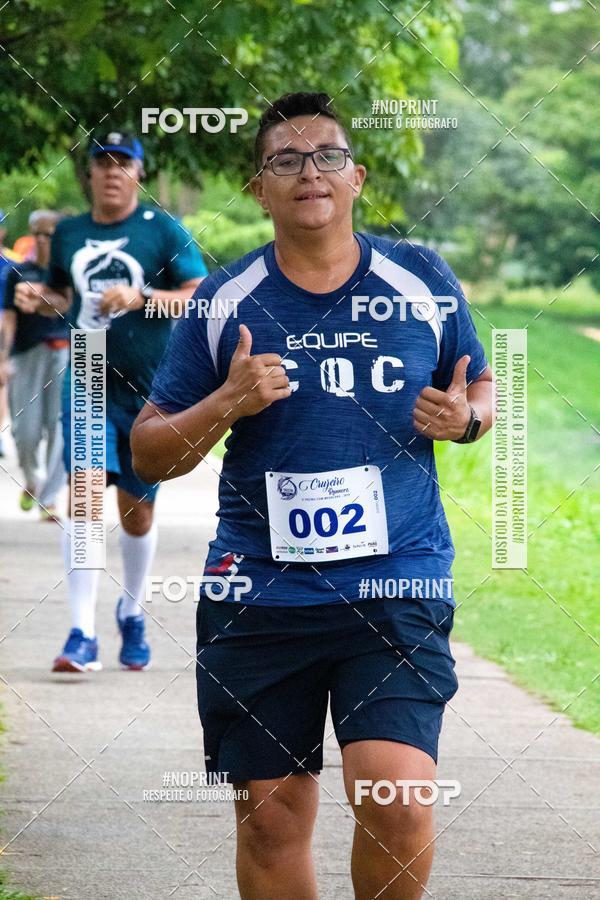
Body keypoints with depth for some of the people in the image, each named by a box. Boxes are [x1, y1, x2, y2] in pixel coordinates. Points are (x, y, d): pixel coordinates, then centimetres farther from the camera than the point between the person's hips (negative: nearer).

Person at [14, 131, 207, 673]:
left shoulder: (163, 231, -3)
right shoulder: (69, 234, 9)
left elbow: (202, 298, -8)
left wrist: (141, 297, -21)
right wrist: (38, 299, 2)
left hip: (148, 386, -2)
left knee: (137, 507, 9)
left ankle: (132, 615, 35)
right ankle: (83, 635, -17)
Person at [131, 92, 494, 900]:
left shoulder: (423, 282, 4)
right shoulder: (225, 302, 3)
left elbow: (482, 390, 19)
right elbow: (149, 453, 6)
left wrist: (466, 418, -5)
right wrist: (226, 405, -13)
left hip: (399, 585, -1)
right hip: (258, 589, 1)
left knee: (397, 804, -16)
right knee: (271, 822, 5)